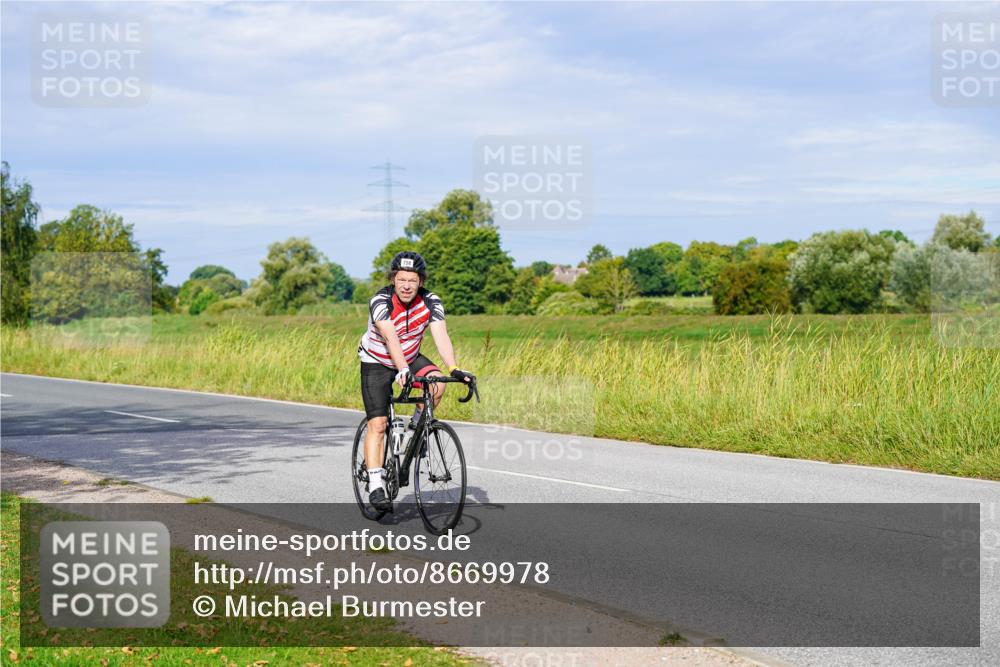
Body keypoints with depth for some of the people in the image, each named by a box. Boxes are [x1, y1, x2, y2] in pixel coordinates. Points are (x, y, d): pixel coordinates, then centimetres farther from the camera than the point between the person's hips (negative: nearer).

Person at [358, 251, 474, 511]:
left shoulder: (431, 302, -18)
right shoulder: (381, 301, -28)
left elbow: (441, 336, -29)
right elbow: (391, 338, -41)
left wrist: (454, 368, -45)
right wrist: (403, 370, -56)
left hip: (410, 357, 3)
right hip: (377, 363, -3)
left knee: (437, 384, -27)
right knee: (377, 423, -14)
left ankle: (417, 426, 0)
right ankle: (375, 485, -12)